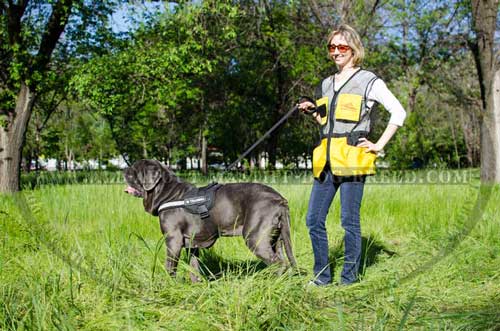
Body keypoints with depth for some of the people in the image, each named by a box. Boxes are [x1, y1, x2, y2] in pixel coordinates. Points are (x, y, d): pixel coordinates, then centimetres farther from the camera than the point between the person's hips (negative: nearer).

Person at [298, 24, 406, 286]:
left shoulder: (368, 81, 1)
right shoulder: (326, 84, 20)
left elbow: (398, 112, -2)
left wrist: (379, 145, -7)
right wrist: (312, 111, 9)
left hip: (353, 159, -6)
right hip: (326, 162, 6)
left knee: (349, 221, -3)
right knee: (314, 219, 4)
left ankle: (349, 278, 9)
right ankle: (322, 276, 16)